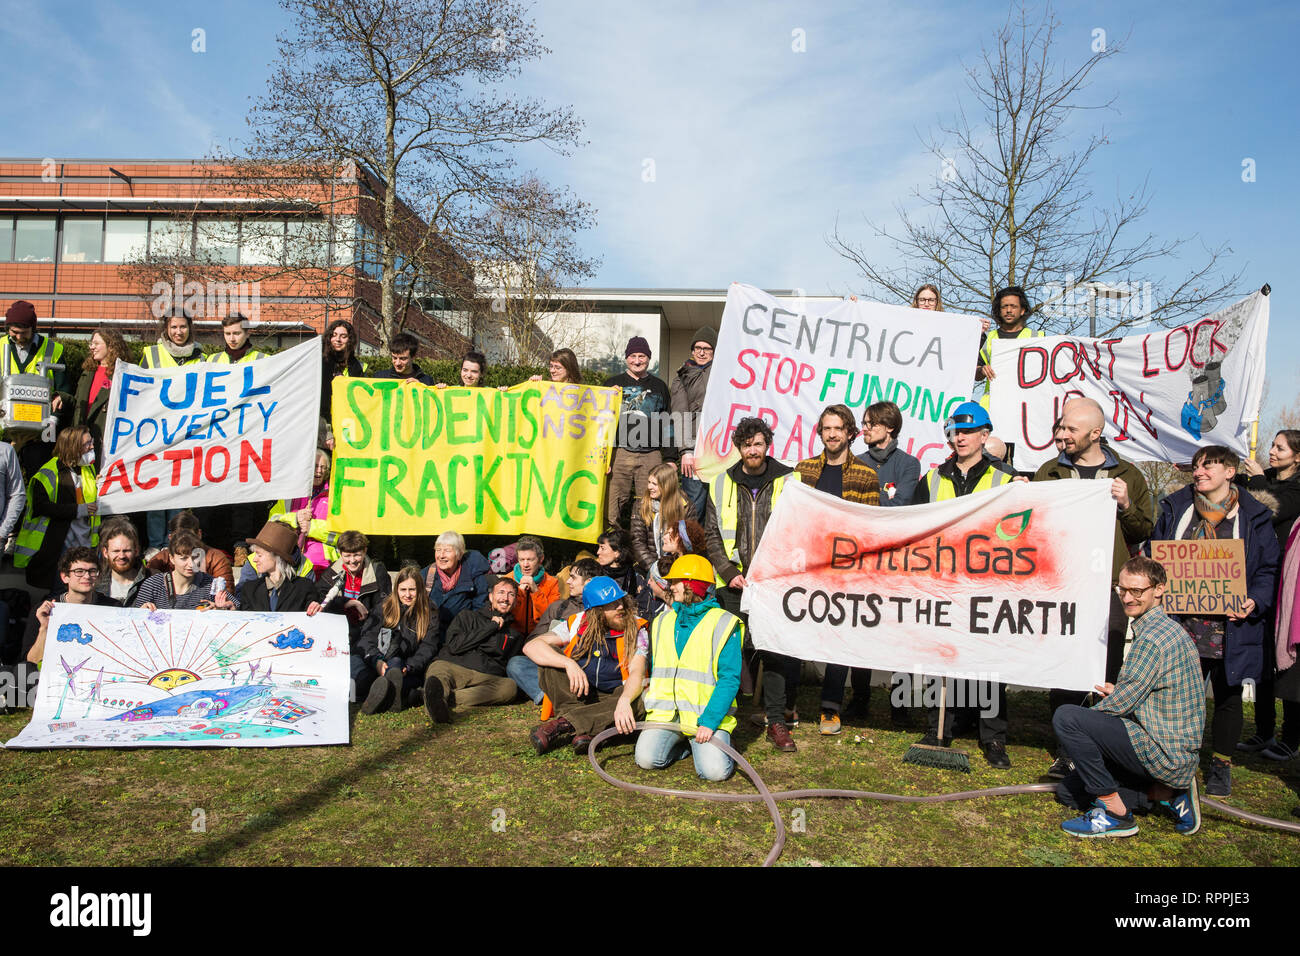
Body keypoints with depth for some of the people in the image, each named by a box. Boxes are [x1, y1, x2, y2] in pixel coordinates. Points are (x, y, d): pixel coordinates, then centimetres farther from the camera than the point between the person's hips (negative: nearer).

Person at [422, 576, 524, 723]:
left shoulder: (515, 633, 29)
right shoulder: (468, 616, 24)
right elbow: (454, 645, 6)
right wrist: (490, 628, 7)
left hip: (486, 678, 1)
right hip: (451, 667, -1)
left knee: (510, 687, -34)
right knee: (438, 668, -36)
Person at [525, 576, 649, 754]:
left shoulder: (636, 629, -6)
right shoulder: (577, 624, -4)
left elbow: (636, 672, -20)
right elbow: (531, 646, -15)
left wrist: (624, 701, -43)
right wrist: (569, 663, -32)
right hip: (577, 697, 1)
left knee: (637, 702, -34)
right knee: (548, 659, -20)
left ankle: (563, 723, -34)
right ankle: (584, 729, -32)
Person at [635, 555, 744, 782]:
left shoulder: (723, 623, -3)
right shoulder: (663, 621, 14)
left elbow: (729, 679, -8)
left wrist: (709, 721, -18)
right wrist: (652, 701, 6)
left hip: (707, 714, -4)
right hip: (666, 712, 4)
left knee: (715, 770, -23)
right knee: (647, 758, -18)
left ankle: (717, 742, 11)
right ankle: (685, 743, 11)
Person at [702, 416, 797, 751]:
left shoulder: (789, 481, 4)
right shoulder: (722, 485, 9)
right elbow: (712, 535, 8)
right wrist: (729, 572, -4)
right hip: (734, 585, 2)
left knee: (776, 650, -4)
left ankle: (777, 720, 6)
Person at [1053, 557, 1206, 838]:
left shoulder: (1151, 638, -20)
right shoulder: (1170, 629, 13)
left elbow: (1123, 702, -18)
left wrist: (1091, 714, 0)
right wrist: (1118, 693, 10)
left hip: (1163, 754, -10)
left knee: (1066, 717, -20)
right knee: (1069, 791, 13)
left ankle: (1115, 813, -11)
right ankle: (1167, 792, 9)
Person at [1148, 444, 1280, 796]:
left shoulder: (1254, 518, 2)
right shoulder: (1175, 509, 7)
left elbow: (1269, 570, 3)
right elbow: (1153, 555, 12)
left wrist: (1254, 602, -14)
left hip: (1229, 629, -1)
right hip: (1182, 625, 1)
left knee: (1228, 697, 12)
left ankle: (1221, 765, 28)